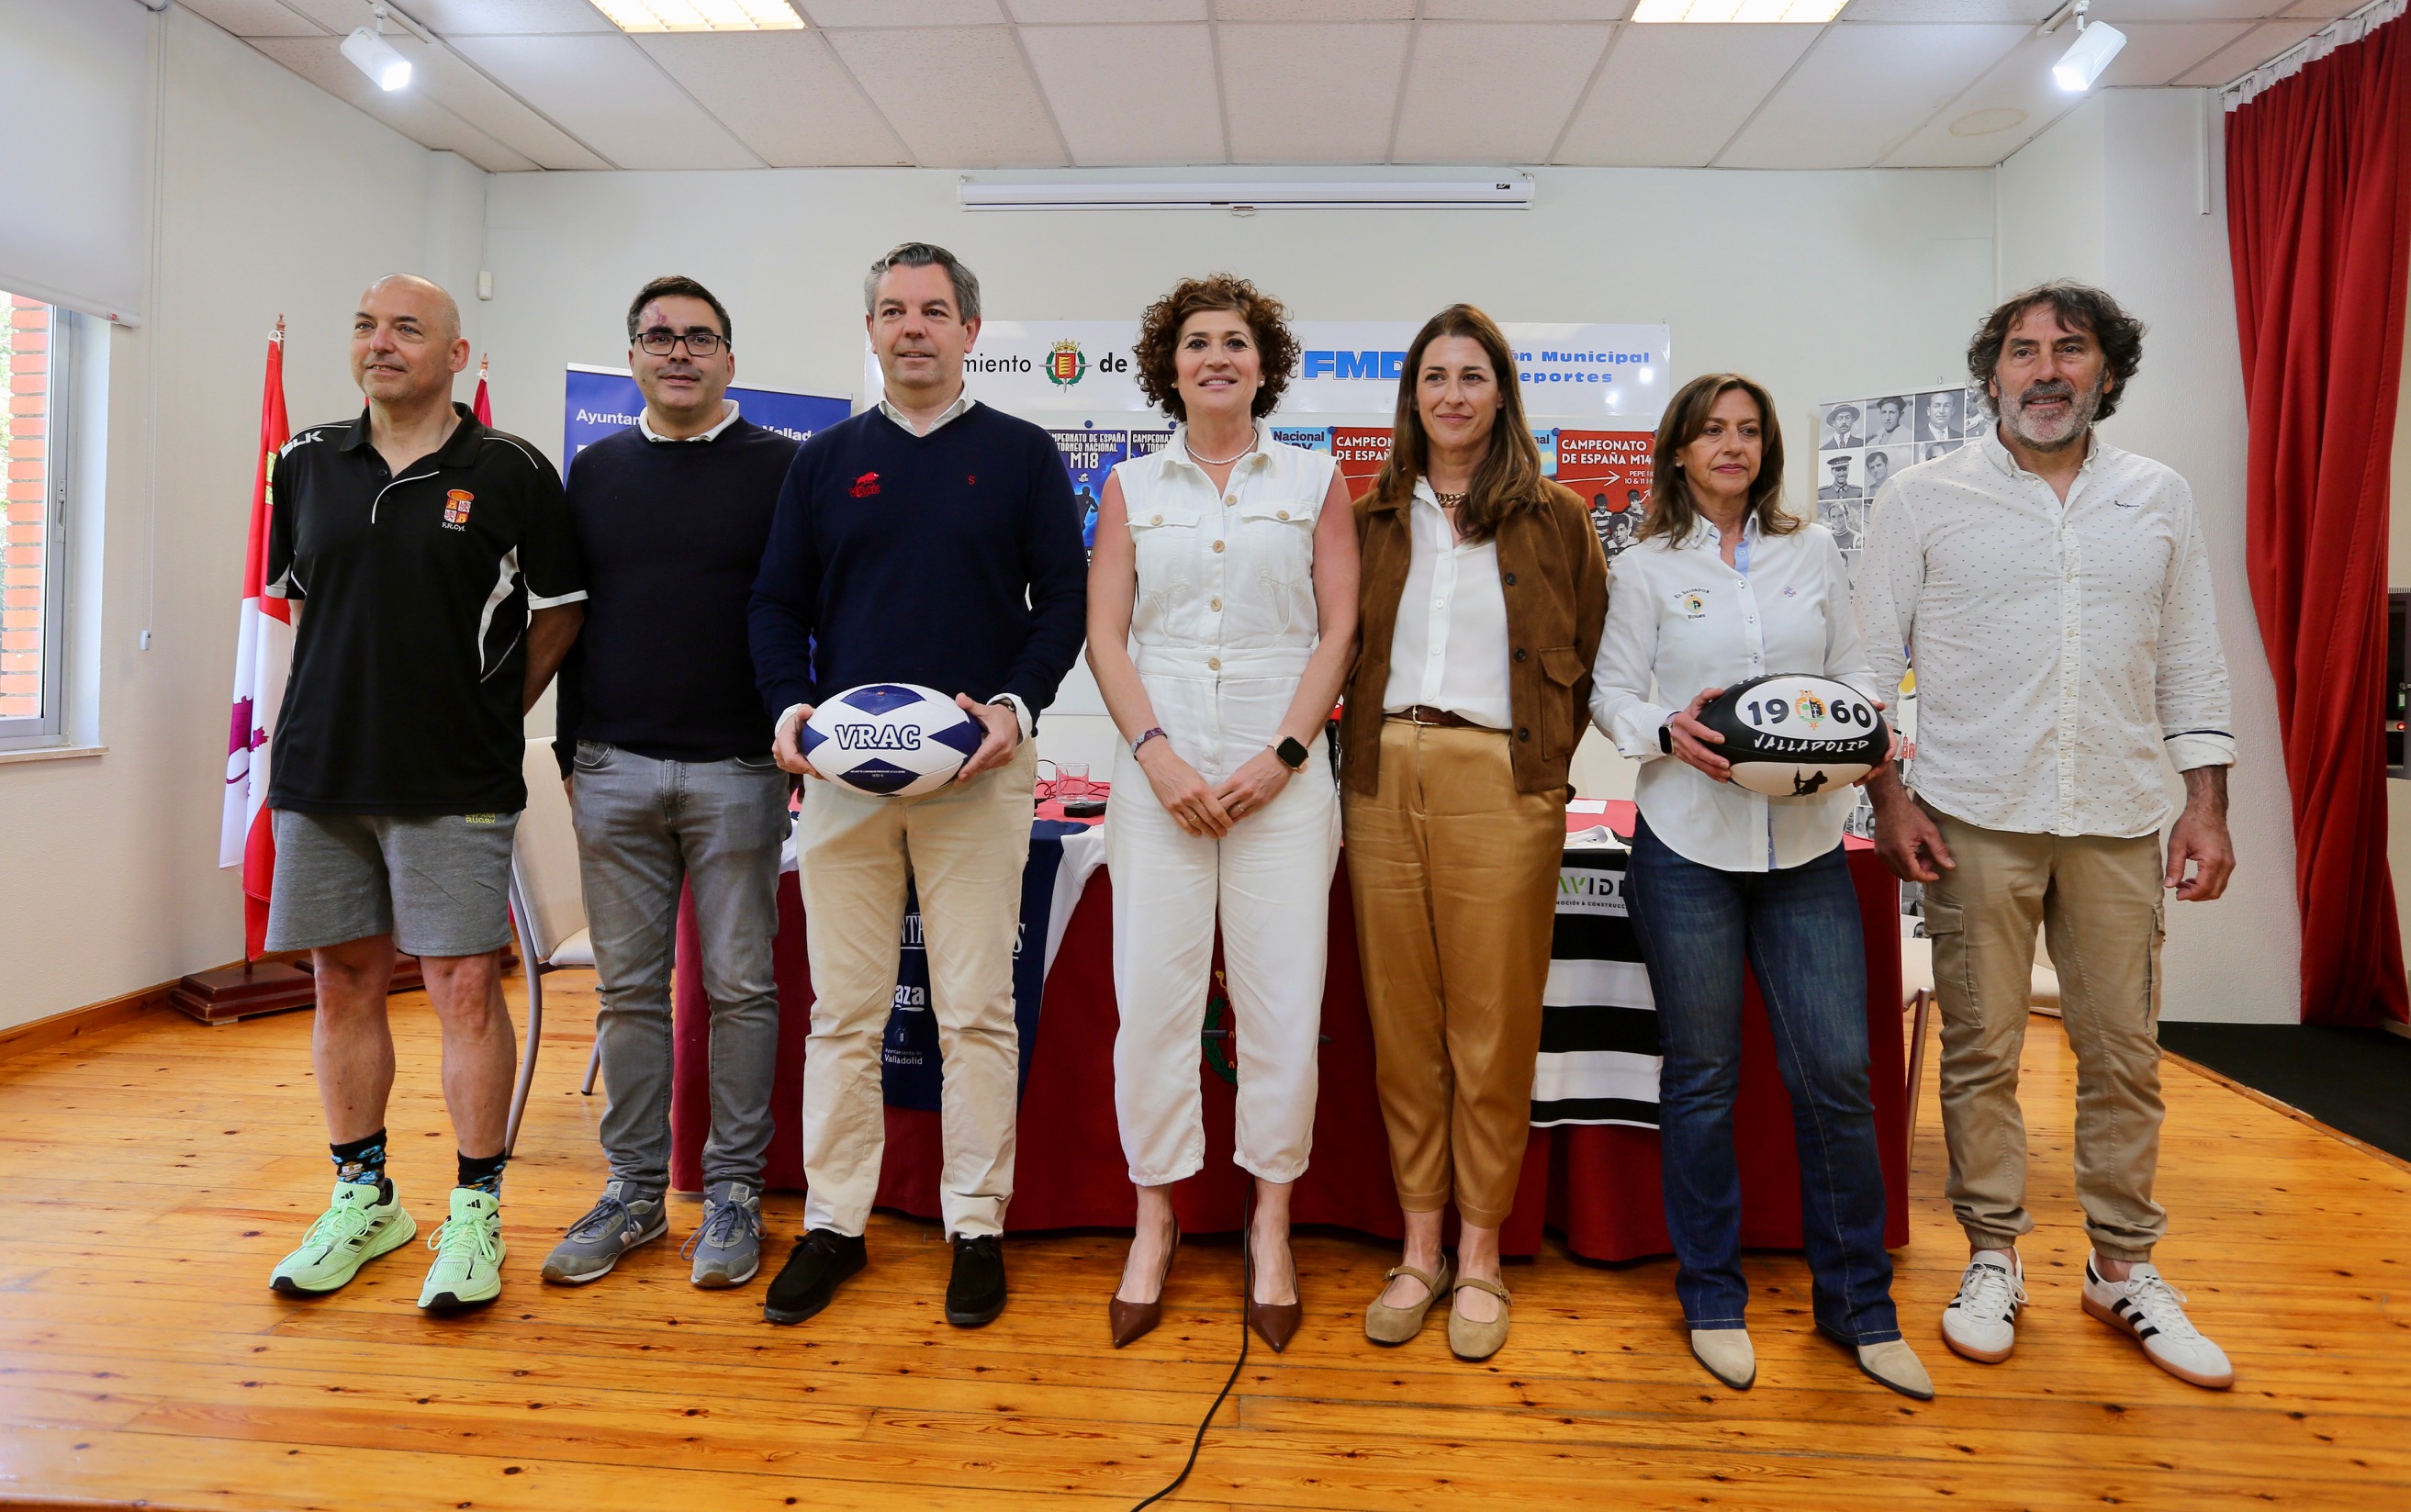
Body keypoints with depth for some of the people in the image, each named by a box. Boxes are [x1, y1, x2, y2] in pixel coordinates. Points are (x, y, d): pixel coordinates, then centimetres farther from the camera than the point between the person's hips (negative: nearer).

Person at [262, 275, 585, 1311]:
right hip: (320, 770, 5)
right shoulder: (307, 465, 9)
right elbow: (294, 596, 21)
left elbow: (560, 610, 5)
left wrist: (491, 708, 3)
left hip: (455, 782, -4)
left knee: (466, 989, -4)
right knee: (343, 983, 11)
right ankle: (362, 1197, 26)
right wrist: (352, 698, 13)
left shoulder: (510, 474, -3)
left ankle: (475, 1210, 9)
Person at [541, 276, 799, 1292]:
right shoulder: (596, 470, 13)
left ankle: (732, 1189, 15)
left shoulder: (779, 468, 3)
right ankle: (634, 1188, 20)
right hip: (612, 769, 3)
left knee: (740, 986, 3)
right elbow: (566, 618, 15)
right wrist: (571, 750, 11)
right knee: (629, 988, 8)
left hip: (735, 770, -3)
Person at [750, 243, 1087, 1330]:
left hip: (977, 769, -2)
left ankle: (976, 1227, 16)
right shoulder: (825, 461, 14)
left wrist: (1017, 703, -13)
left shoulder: (1022, 456, 8)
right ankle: (833, 1223, 20)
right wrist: (789, 706, -6)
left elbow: (1064, 596, 3)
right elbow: (778, 605, 12)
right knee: (843, 1009, 7)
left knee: (977, 1009, 3)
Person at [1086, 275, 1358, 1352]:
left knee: (1282, 1001, 1)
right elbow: (1105, 636, 5)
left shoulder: (1314, 481, 9)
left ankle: (1271, 1225, 18)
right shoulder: (1131, 487, 11)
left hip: (1281, 775, 0)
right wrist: (1160, 756, -8)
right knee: (1152, 999, 2)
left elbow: (1338, 631, 4)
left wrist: (1282, 755, -7)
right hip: (1159, 772, 1)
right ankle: (1154, 1222, 18)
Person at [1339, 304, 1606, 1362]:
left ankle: (1479, 1255, 16)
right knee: (1402, 1022, 6)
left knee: (1492, 1028, 1)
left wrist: (1543, 754, -1)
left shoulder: (1554, 518, 7)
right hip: (1385, 783, 2)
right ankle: (1419, 1246, 19)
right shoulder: (1373, 517, 13)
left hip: (1501, 787, -2)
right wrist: (1376, 741, 3)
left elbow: (1589, 661, 9)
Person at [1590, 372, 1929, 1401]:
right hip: (1688, 844, -2)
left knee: (1836, 1072, 0)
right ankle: (1713, 1300, 21)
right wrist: (1670, 730, -17)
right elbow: (1612, 692, 3)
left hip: (1806, 844, 2)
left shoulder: (1814, 553, 13)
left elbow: (1853, 669, 14)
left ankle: (1858, 1304, 19)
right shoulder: (1644, 569, 6)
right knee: (1702, 1075, 6)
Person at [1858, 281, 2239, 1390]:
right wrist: (1889, 793, -8)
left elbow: (2192, 664, 12)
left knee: (2124, 1051, 7)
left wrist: (2207, 804, 5)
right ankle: (1993, 1258, 19)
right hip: (1976, 819, -2)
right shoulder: (1924, 500, 1)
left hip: (2119, 820, 3)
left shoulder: (2160, 500, 10)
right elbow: (1872, 658, 0)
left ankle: (2124, 1266, 24)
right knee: (1981, 1049, 4)